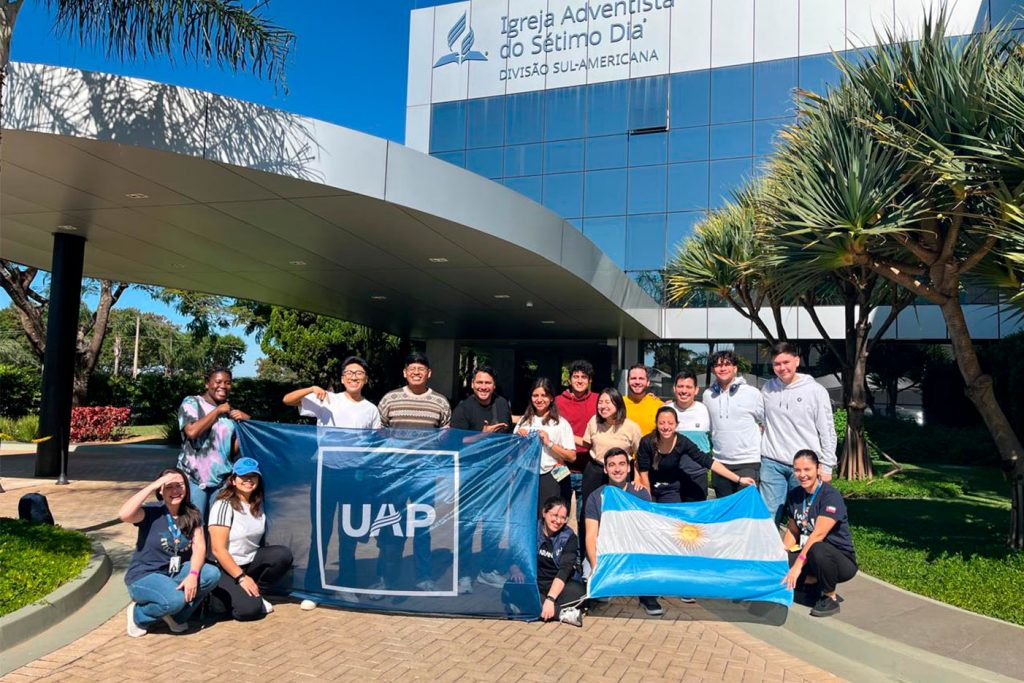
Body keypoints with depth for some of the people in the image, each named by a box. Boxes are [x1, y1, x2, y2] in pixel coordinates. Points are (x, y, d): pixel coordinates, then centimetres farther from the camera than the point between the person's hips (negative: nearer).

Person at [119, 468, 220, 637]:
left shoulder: (192, 514, -1)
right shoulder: (151, 512, -14)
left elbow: (199, 547, -8)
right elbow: (123, 515, -36)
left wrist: (193, 574, -26)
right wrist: (152, 486, -33)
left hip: (175, 573, 5)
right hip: (144, 577, -5)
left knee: (212, 574, -22)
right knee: (175, 599, -34)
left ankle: (176, 615, 1)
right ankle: (139, 615, 1)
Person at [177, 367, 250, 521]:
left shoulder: (230, 411, 11)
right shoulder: (191, 402, -1)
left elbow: (234, 450, 10)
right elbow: (192, 432, -19)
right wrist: (217, 411, -11)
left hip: (222, 479, 4)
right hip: (194, 477, -4)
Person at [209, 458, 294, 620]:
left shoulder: (257, 505, 5)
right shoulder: (224, 505, -14)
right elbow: (218, 549, -18)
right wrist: (241, 577, -20)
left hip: (251, 562, 7)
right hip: (225, 568, -6)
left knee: (283, 555, -21)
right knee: (249, 609, -28)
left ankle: (256, 594, -3)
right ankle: (223, 596, 3)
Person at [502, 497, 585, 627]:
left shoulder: (569, 537, -6)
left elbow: (565, 570, -17)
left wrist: (550, 599, -30)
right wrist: (516, 570, -30)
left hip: (559, 585, -1)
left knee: (579, 591, -32)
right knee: (509, 592, -32)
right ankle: (562, 612, -31)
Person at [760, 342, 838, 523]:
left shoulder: (815, 391, -3)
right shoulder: (767, 390, 6)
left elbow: (827, 432, -1)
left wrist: (826, 466, -3)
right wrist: (755, 458, 9)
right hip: (771, 463, 2)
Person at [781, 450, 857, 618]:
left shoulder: (831, 496, -19)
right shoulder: (795, 495, 3)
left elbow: (818, 534, -29)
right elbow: (792, 530, 10)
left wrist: (798, 564, -36)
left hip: (842, 560, -5)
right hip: (806, 554, 5)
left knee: (817, 550, -40)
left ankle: (830, 598, -12)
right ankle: (812, 583, 5)